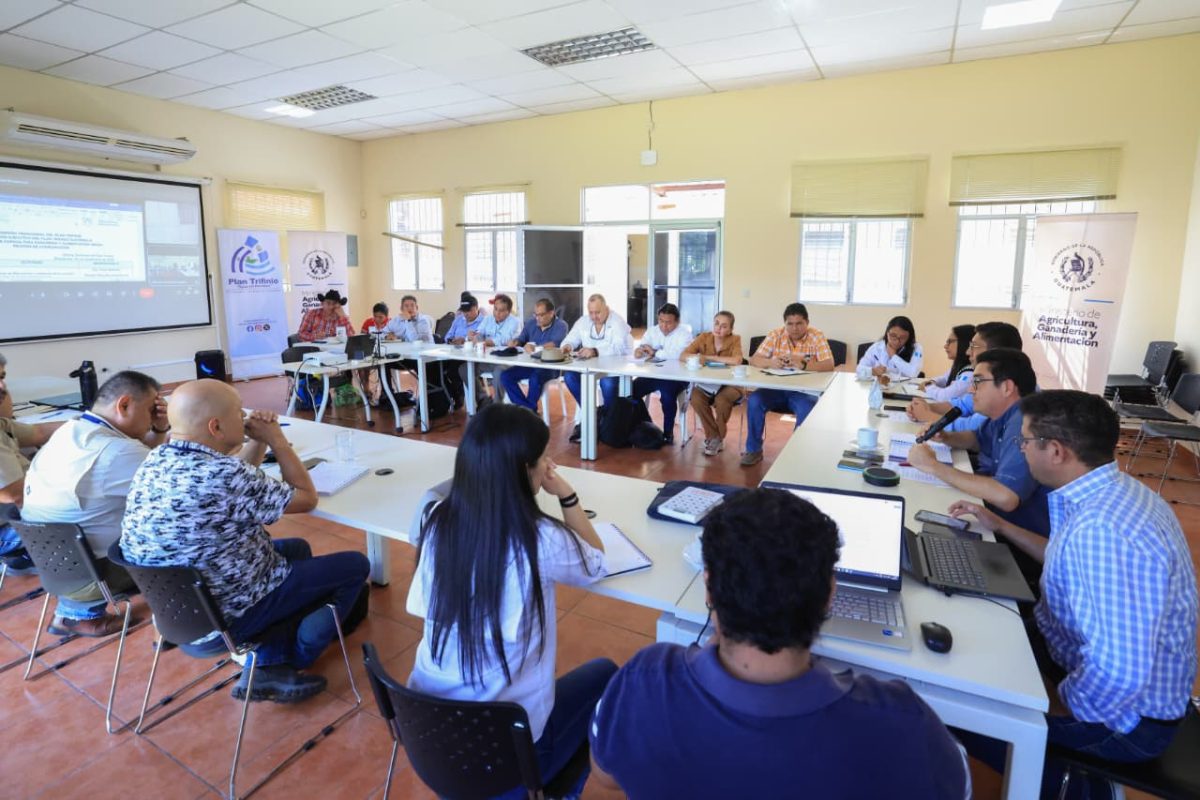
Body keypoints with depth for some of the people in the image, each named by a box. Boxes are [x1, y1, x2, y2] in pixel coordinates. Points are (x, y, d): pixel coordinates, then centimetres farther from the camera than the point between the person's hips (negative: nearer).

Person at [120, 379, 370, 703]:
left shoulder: (155, 460, -4)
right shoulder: (224, 476, -31)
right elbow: (307, 498, -15)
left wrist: (258, 442, -1)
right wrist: (276, 439, -8)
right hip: (226, 615, -8)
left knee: (297, 549, 26)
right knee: (355, 566, 3)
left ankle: (267, 662, 19)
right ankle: (280, 666, 15)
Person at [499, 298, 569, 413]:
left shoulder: (560, 326, -7)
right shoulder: (531, 323, 10)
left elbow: (555, 344, -24)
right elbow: (521, 339, 13)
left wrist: (535, 347, -36)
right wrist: (516, 342, -11)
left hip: (551, 366, -6)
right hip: (530, 364, 6)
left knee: (535, 378, -36)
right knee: (505, 376, -14)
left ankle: (529, 410, -12)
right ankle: (528, 408, -14)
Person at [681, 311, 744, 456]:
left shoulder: (735, 340, -10)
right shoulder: (704, 337, -3)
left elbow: (736, 361, -30)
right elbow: (682, 356, -9)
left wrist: (707, 357, -23)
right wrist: (696, 358, -31)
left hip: (729, 385, -2)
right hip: (706, 384, 3)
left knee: (721, 400, -33)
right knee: (695, 398, -28)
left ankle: (718, 438, -5)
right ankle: (713, 436, -7)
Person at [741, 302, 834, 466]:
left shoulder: (817, 337, -4)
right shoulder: (775, 335, 2)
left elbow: (829, 366, -15)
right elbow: (754, 360, -2)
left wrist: (803, 365, -32)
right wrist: (770, 362, -25)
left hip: (804, 391, -2)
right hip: (776, 389, 2)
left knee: (807, 409, -34)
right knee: (754, 400, -25)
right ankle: (754, 450, -9)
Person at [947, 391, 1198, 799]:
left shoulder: (1101, 531, -38)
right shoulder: (1114, 491, -4)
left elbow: (1118, 676, -41)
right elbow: (1077, 565, 16)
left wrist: (1053, 707, -23)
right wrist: (1002, 527, 15)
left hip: (1125, 714, -9)